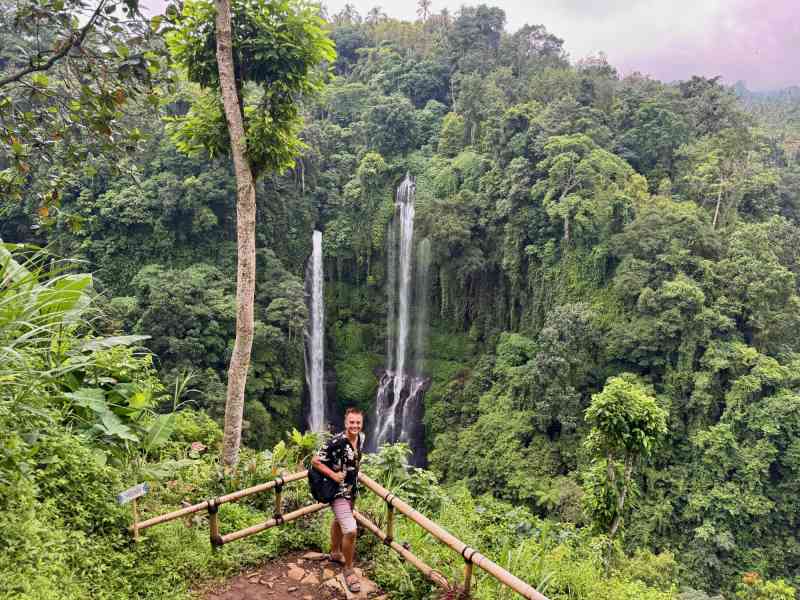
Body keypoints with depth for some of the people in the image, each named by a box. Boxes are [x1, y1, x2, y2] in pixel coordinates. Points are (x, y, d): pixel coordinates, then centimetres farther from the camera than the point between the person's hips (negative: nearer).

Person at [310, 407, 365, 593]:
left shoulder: (361, 438, -5)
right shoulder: (336, 442, -27)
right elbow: (315, 461, -20)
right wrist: (333, 475, -23)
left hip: (352, 489, 8)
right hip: (338, 491, -8)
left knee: (339, 520, 29)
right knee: (350, 530, -17)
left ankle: (335, 553, 52)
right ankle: (349, 570, 2)